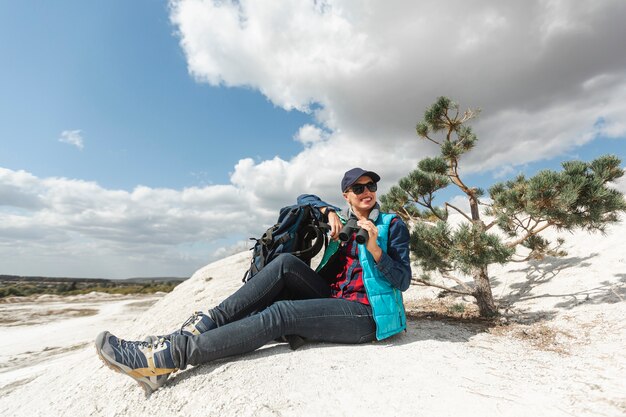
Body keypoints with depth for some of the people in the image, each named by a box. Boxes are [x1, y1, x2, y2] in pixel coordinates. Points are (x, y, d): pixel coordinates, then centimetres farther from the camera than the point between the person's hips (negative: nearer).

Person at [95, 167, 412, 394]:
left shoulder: (392, 225, 4)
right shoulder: (344, 223, 16)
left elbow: (403, 281, -2)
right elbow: (304, 199, 20)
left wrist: (375, 250, -21)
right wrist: (329, 212, -1)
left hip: (365, 314, -4)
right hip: (333, 301, 4)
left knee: (279, 314, -29)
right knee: (286, 262, -22)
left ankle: (169, 356, -28)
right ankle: (196, 328, -22)